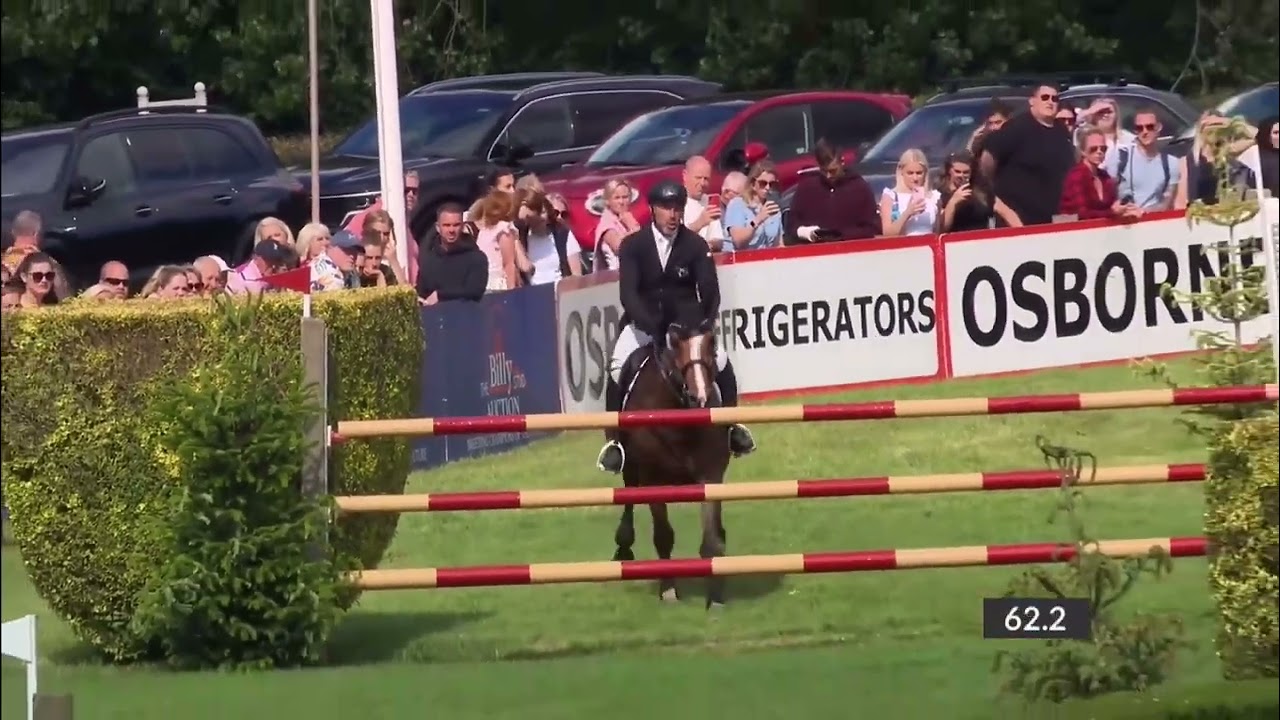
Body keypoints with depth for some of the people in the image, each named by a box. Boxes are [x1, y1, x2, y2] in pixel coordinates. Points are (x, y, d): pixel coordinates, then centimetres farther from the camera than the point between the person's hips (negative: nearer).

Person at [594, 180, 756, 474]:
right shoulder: (633, 245, -10)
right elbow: (627, 293, -17)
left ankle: (732, 425, 5)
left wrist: (706, 325, -25)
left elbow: (710, 292, -8)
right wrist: (652, 325, -31)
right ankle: (614, 441, -11)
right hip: (644, 320, -1)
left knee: (720, 361, -17)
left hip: (686, 318, 1)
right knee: (617, 370, -22)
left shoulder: (696, 245, -7)